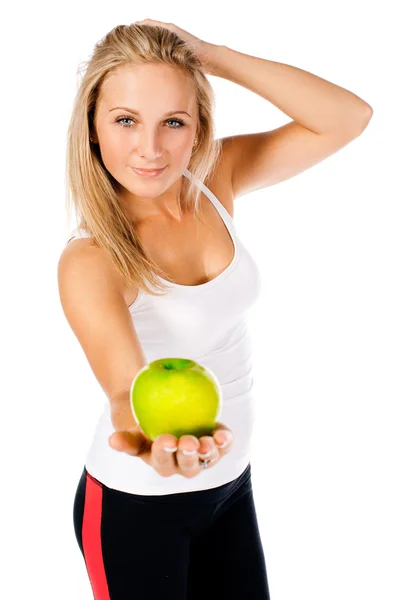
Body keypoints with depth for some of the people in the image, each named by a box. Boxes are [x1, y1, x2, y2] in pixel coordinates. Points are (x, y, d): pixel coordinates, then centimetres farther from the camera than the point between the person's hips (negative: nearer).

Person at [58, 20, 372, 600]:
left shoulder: (215, 182, -8)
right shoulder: (89, 260, -23)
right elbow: (126, 385, -36)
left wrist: (212, 55, -22)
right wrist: (150, 445, -60)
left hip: (230, 481, 5)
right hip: (138, 501, -5)